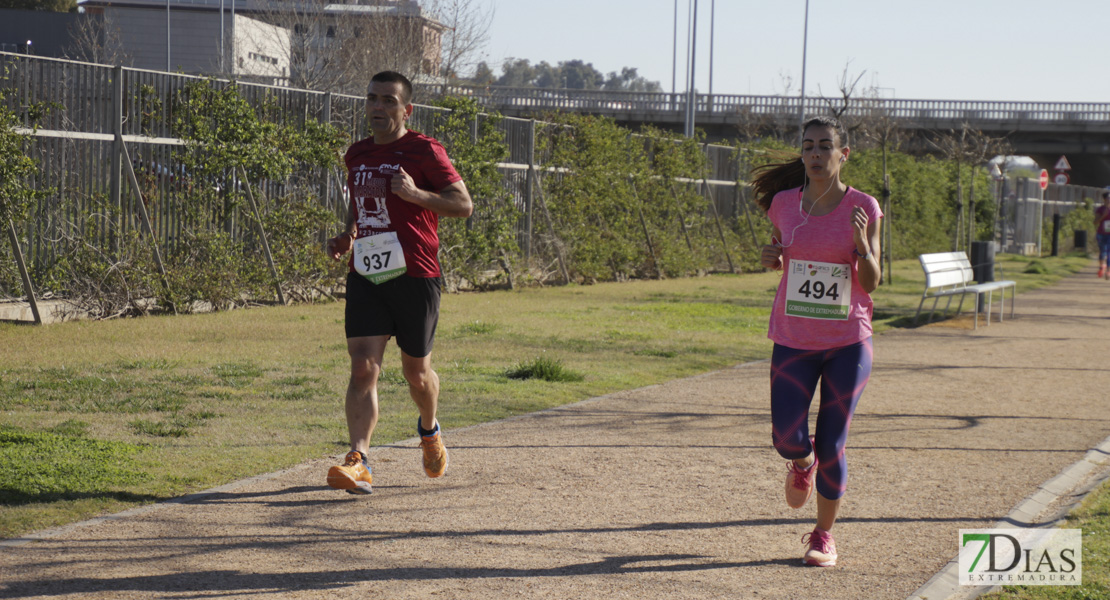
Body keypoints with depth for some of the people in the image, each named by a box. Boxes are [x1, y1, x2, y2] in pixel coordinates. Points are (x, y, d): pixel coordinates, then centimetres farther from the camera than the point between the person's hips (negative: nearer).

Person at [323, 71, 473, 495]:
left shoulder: (424, 152, -5)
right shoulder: (357, 155, 13)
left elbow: (464, 205, -7)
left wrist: (416, 194, -21)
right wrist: (348, 237, 11)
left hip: (415, 276, -4)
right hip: (365, 276, 4)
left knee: (416, 372, 11)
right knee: (363, 368, -12)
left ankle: (429, 429, 42)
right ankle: (358, 463, -20)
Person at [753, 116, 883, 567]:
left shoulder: (864, 208, -6)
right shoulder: (785, 204, 0)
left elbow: (872, 283, -6)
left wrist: (862, 243, -24)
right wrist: (770, 257, -7)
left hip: (848, 343, -2)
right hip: (794, 340, 2)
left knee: (830, 447, -1)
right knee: (787, 439, -8)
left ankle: (823, 535, 19)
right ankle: (801, 461, 30)